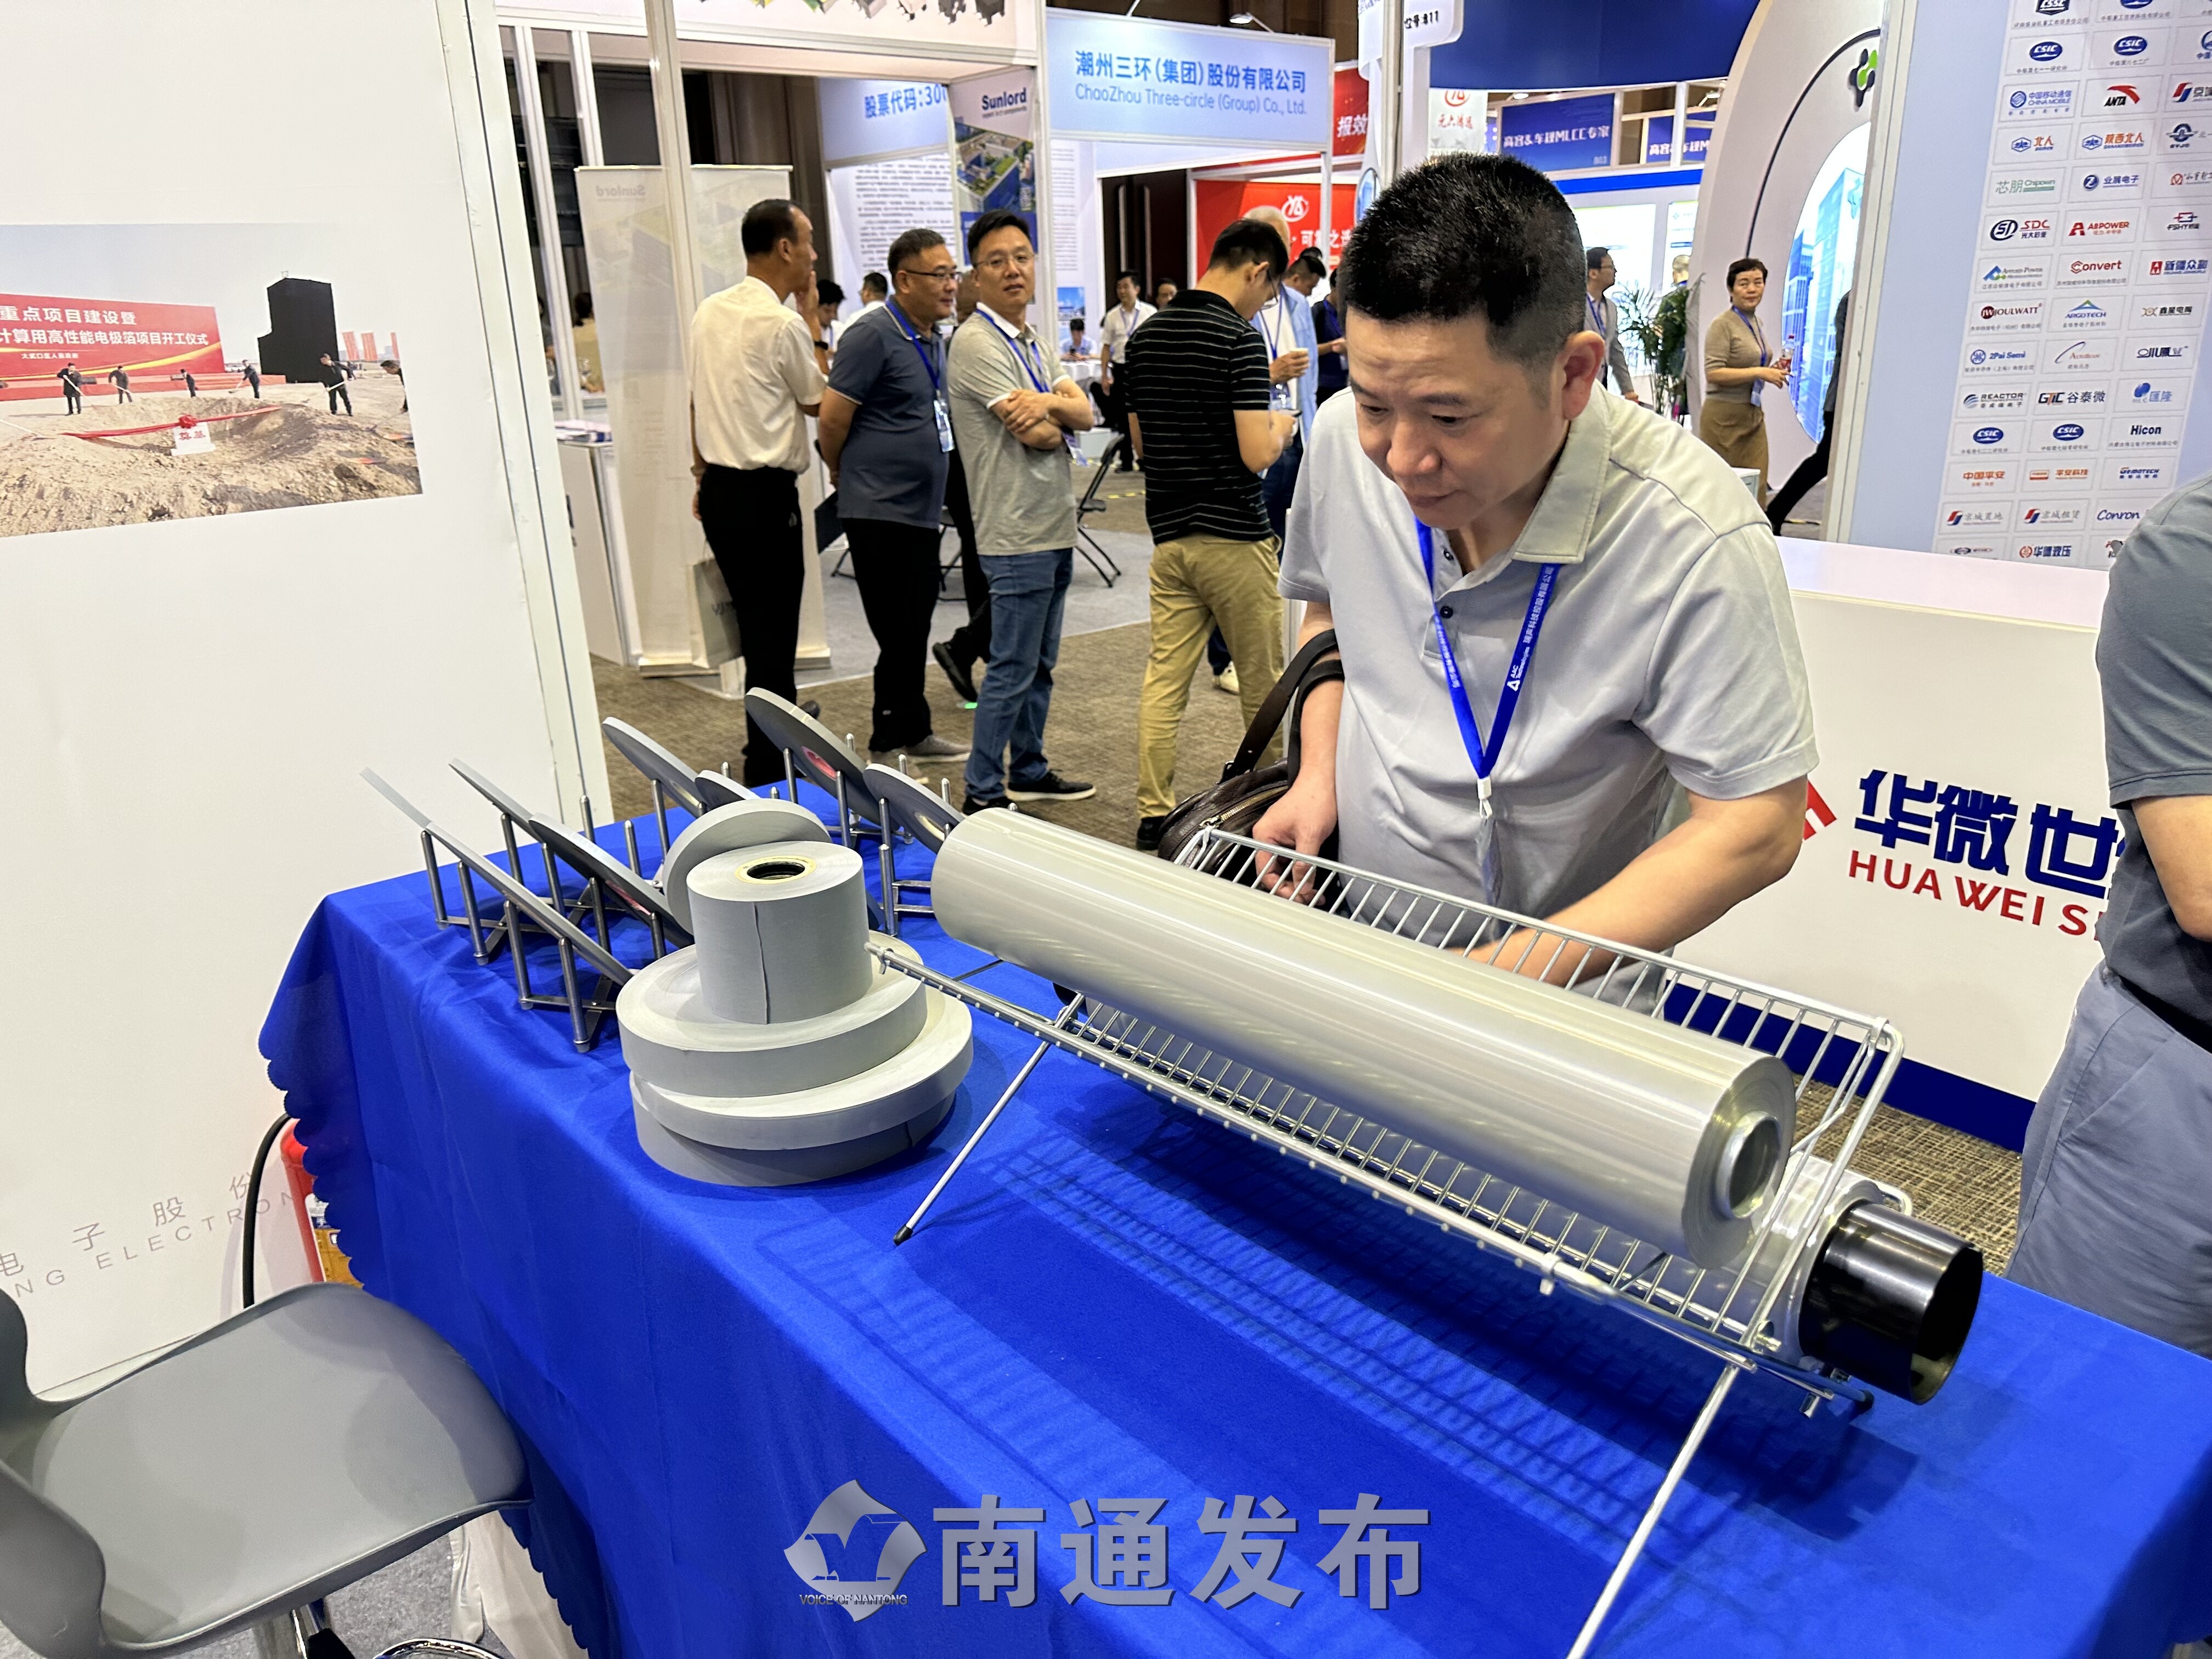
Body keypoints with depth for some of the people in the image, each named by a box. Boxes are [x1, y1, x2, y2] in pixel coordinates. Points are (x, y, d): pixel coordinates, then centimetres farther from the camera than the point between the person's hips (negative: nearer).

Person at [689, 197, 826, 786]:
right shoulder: (784, 324, -14)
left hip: (719, 489, 9)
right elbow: (817, 401, 0)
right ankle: (768, 772, 3)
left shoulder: (708, 312, 10)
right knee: (773, 633, -2)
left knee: (754, 626, 19)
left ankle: (776, 739, 33)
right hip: (765, 495, -9)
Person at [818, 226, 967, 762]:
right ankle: (891, 742, 7)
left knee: (913, 632, 14)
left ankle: (909, 735, 25)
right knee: (899, 636, -4)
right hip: (881, 511, -8)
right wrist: (844, 474, 2)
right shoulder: (874, 334, -14)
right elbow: (832, 418, -14)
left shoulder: (932, 339, 14)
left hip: (921, 511, 8)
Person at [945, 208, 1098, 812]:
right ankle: (982, 794, 4)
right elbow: (1038, 435, -19)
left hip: (1057, 527, 9)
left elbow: (1084, 415, 2)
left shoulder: (1038, 344, 15)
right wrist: (1060, 414, 2)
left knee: (1040, 665, 16)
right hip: (1017, 533, -9)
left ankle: (1028, 771, 29)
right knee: (1011, 671, -5)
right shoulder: (975, 343, -12)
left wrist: (1050, 403, -18)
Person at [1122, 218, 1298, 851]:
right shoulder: (1241, 338, -14)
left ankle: (1153, 815, 6)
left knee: (1164, 678, 6)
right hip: (1234, 538, -6)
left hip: (1168, 532, 6)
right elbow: (1256, 454, -19)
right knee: (1263, 683, 10)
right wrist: (1281, 427, 1)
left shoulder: (1146, 335, 9)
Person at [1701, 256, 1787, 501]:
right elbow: (1713, 373, -19)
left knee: (1756, 487, 0)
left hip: (1753, 416, 8)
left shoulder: (1756, 323, 16)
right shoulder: (1723, 325, -10)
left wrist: (1772, 371, 9)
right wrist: (1759, 372, -22)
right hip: (1724, 417, -8)